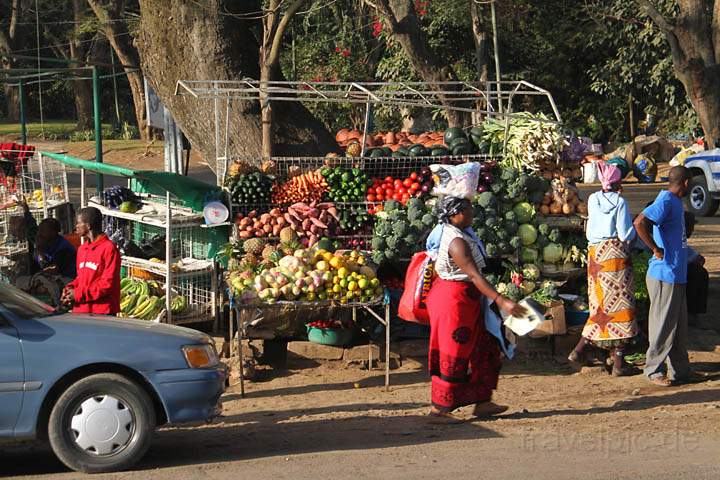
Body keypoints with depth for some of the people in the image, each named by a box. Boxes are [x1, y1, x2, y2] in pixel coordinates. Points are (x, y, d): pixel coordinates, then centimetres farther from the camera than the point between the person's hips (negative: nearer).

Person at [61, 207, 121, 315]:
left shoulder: (109, 248, -10)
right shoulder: (82, 249, 17)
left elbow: (108, 283, -14)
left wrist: (79, 294, -14)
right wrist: (71, 288, 4)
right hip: (80, 310, 7)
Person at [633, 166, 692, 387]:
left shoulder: (675, 202, 14)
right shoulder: (665, 202, -16)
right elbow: (639, 222, -30)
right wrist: (656, 250, -22)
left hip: (677, 275, 10)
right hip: (664, 275, -10)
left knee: (680, 325, 14)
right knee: (663, 325, -2)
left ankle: (680, 370, 21)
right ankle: (654, 370, 8)